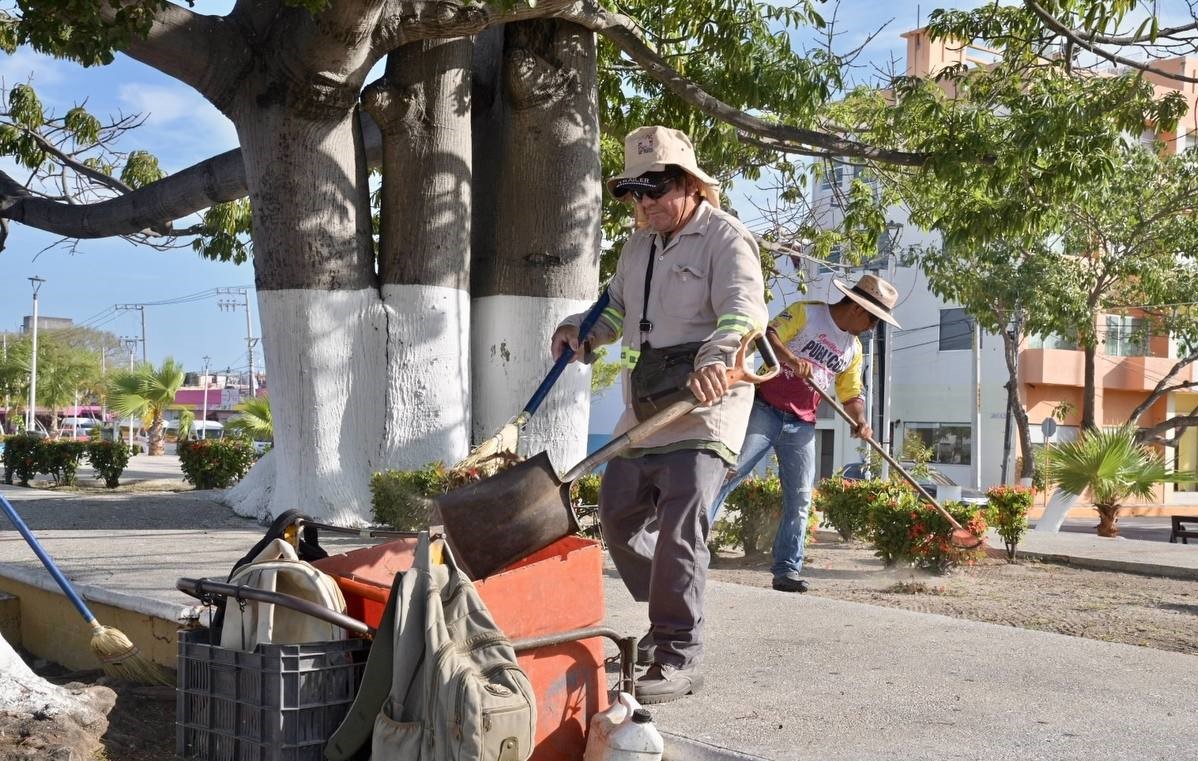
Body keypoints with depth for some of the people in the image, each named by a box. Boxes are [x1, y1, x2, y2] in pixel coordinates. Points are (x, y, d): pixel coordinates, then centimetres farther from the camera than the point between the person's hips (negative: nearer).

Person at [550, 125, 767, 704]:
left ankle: (679, 658, -5)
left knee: (679, 534, -14)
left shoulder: (725, 238, -9)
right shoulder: (638, 245, 17)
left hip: (703, 413, -9)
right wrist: (581, 331, 5)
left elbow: (744, 307, -25)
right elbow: (618, 309, 28)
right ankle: (667, 618, 32)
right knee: (618, 517, 13)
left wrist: (715, 356, -45)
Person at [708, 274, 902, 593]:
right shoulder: (806, 313, -2)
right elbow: (767, 333, -14)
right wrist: (790, 358, -32)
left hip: (802, 426, 6)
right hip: (765, 410, -6)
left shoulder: (854, 349, 15)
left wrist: (860, 421, -4)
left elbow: (851, 395, 16)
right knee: (728, 473, -11)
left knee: (799, 499, 1)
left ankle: (787, 570, 5)